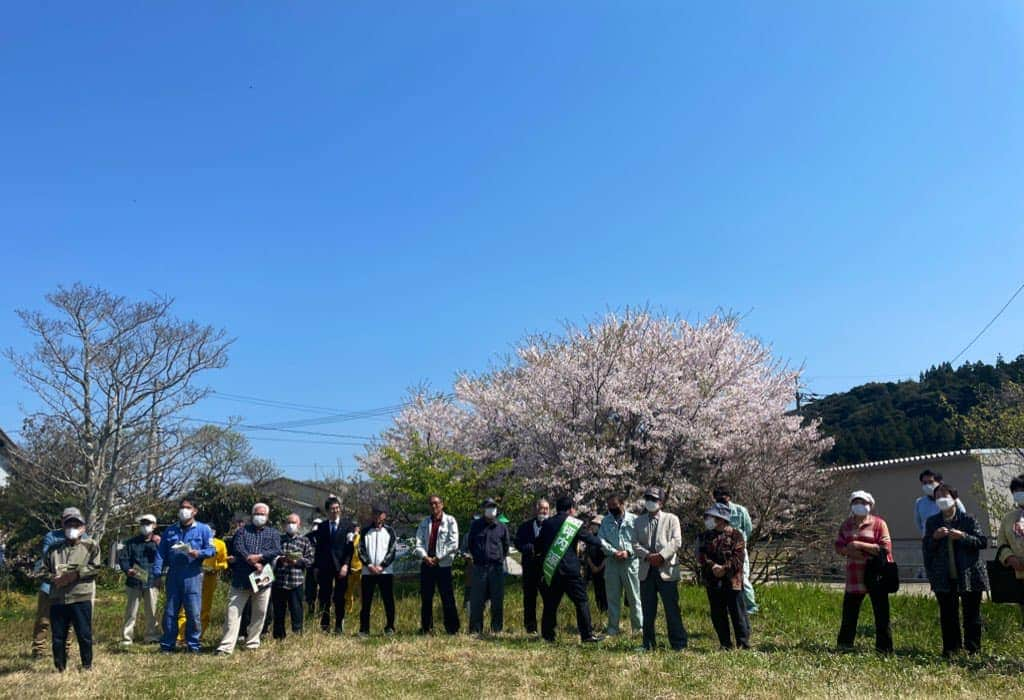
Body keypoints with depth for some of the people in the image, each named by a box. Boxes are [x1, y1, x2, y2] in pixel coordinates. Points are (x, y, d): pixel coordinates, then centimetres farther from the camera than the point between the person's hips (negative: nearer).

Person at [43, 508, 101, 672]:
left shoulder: (91, 546, 6)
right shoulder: (54, 549, 17)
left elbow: (95, 568, -6)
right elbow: (44, 571, 13)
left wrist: (74, 575, -13)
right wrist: (54, 579, -8)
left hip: (81, 598, -3)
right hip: (57, 599, 4)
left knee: (84, 635, 0)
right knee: (58, 637, 9)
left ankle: (87, 667, 13)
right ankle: (60, 668, 21)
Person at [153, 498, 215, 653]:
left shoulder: (203, 529, 6)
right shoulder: (170, 531, 15)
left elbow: (211, 549, 1)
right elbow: (160, 553, 12)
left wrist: (199, 553, -20)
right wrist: (157, 573, 3)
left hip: (192, 576, -3)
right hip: (173, 575, 3)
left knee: (193, 613, -2)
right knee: (170, 612, 7)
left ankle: (193, 645, 8)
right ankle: (167, 645, 15)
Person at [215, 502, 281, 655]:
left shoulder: (273, 533, 12)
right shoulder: (242, 531, 10)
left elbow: (277, 551, -4)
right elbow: (238, 548, -7)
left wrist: (259, 556, -17)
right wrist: (253, 562, -18)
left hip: (262, 579, 1)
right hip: (241, 579, -1)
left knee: (260, 614, 7)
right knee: (233, 612, -5)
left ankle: (252, 643, 20)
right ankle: (226, 646, -5)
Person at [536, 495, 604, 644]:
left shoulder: (547, 523, 9)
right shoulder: (575, 523, -1)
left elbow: (538, 547, 12)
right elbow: (590, 539, 5)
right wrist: (602, 543, 23)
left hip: (550, 570, 4)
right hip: (569, 570, -4)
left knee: (550, 603, 12)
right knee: (581, 601, 3)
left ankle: (547, 635, 14)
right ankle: (587, 634, 1)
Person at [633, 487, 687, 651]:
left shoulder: (671, 519, 5)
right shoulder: (639, 521, 14)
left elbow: (676, 542, -7)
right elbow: (635, 544, 6)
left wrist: (661, 555, -19)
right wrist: (648, 555, -12)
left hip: (667, 570, -3)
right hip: (646, 571, 3)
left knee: (672, 609, -2)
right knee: (648, 611, 7)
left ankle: (679, 644, 6)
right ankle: (648, 645, 16)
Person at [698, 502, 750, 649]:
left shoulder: (736, 535, -2)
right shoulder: (706, 535, 12)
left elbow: (739, 556, -10)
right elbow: (701, 554, 2)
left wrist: (725, 568, -19)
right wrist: (712, 566, -14)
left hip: (732, 580, -5)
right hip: (712, 581, 5)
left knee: (737, 612, -1)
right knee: (717, 615, 8)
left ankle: (743, 643, 8)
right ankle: (725, 644, 18)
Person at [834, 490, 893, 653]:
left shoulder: (878, 523, -4)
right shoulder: (846, 525, 11)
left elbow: (885, 548, -13)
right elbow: (838, 546, 8)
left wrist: (860, 545, -17)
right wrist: (850, 551, -13)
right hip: (854, 576, 4)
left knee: (881, 613, 2)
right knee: (849, 611, 10)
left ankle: (884, 648, 10)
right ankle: (844, 644, 22)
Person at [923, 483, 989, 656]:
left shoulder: (968, 520, -1)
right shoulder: (932, 522, 7)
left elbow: (983, 542, -5)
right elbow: (926, 549, 7)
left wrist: (963, 536, -18)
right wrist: (934, 537, -12)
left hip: (969, 575, -2)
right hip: (944, 577, 2)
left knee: (971, 614, 5)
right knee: (947, 615, 6)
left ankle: (973, 649, 16)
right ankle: (950, 648, 15)